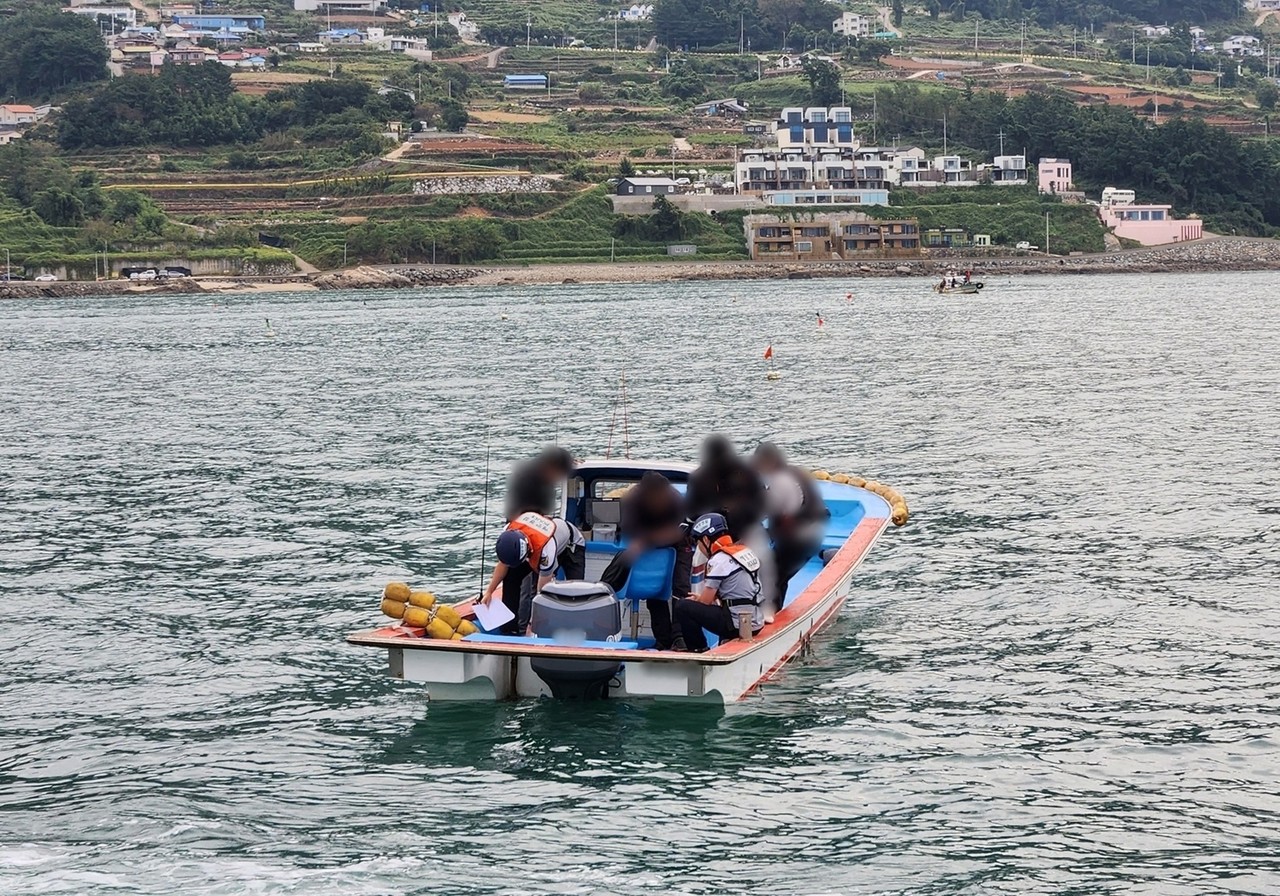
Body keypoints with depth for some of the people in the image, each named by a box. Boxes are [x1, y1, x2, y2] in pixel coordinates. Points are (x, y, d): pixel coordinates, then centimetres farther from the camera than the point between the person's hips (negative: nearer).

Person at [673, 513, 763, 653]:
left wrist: (694, 599, 15)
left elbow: (705, 600, -8)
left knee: (683, 607, -1)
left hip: (738, 624, -8)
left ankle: (699, 650, 5)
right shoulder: (747, 551, 11)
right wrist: (703, 597, 21)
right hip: (756, 623, 8)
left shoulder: (718, 561, -13)